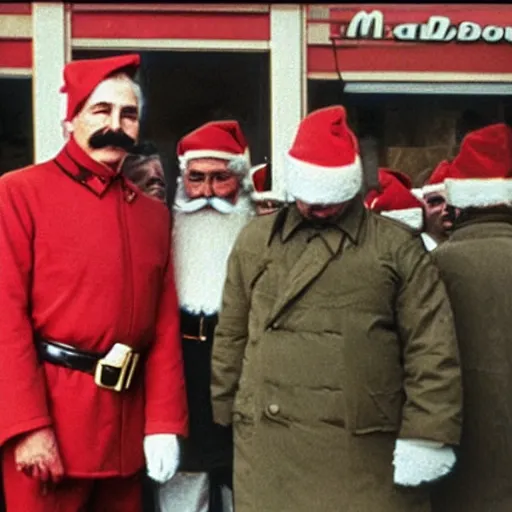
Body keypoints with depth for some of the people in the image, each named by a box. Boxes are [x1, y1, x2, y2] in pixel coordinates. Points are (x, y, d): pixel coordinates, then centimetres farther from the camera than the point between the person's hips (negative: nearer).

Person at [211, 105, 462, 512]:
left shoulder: (397, 247, 1)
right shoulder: (255, 241, 10)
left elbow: (431, 348, -3)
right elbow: (231, 337, 14)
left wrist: (428, 434, -10)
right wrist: (222, 419, 13)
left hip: (368, 449, -2)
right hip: (269, 446, 2)